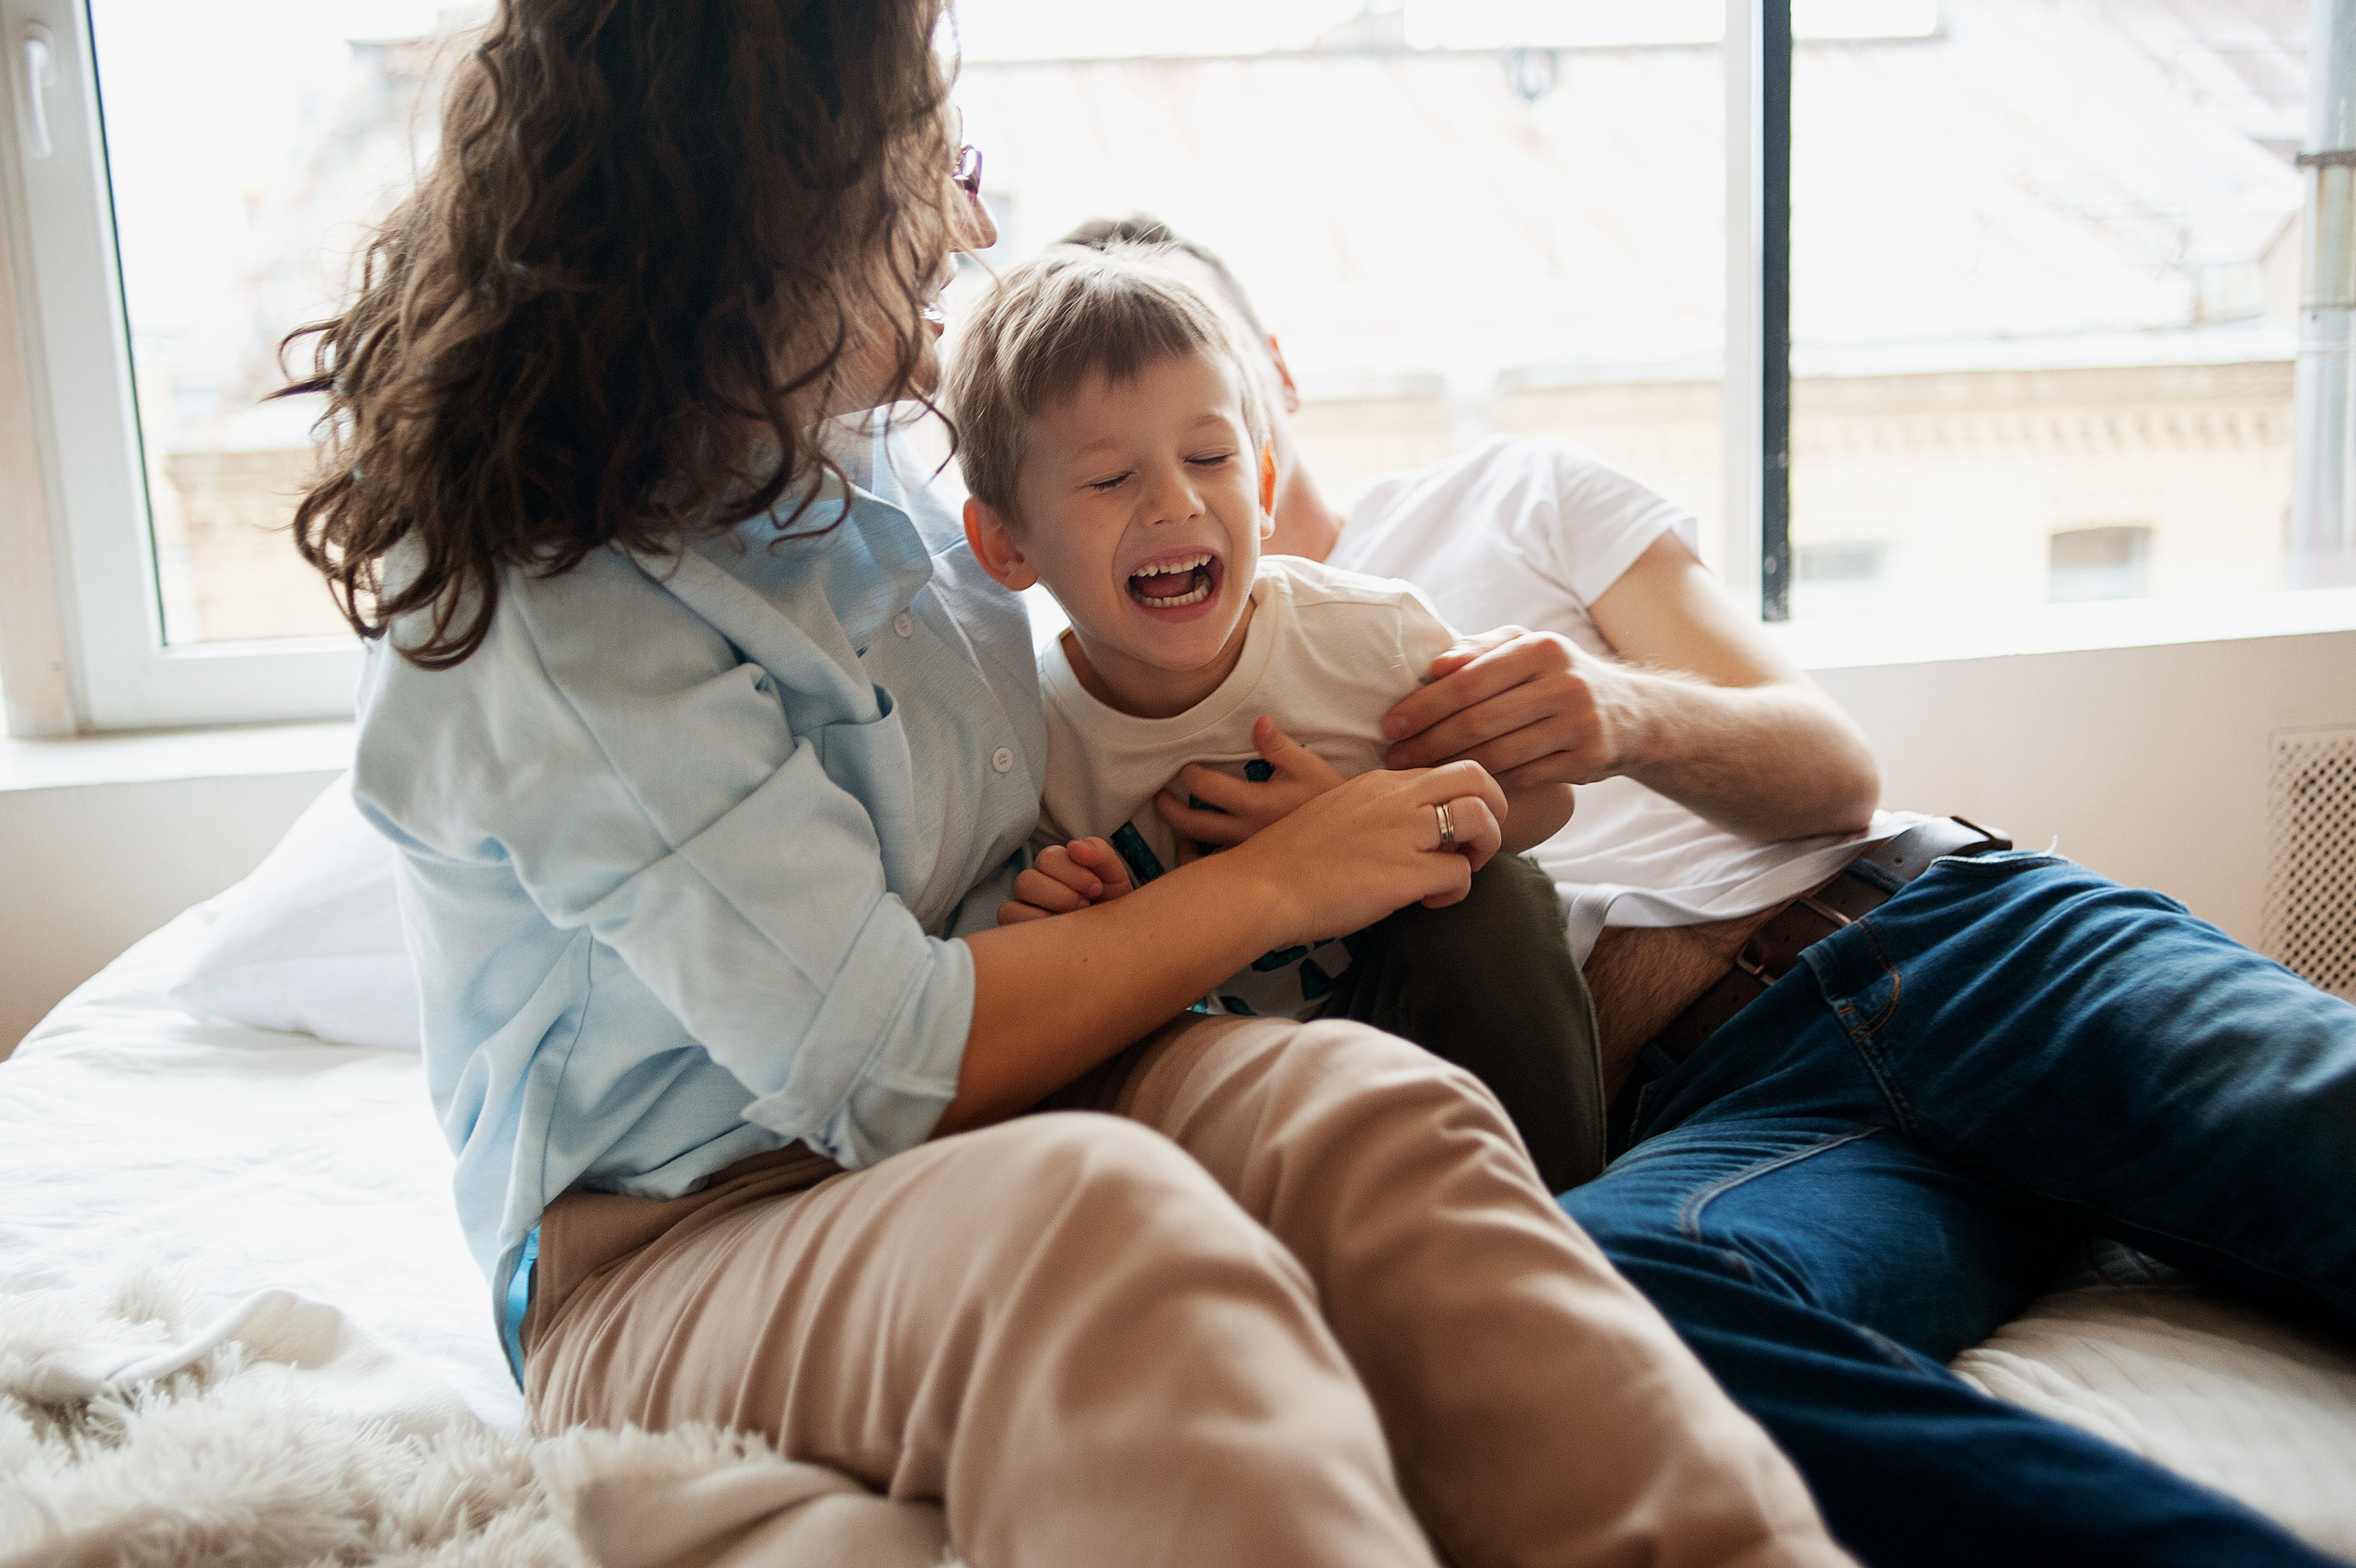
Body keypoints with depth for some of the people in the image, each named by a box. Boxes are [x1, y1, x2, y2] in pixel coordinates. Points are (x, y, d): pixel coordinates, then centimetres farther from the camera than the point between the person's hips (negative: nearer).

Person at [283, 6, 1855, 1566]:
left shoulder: (854, 446, 10)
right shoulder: (548, 628, -16)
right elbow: (885, 1063, -19)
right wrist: (1277, 882, -10)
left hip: (990, 1105, 6)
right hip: (672, 1249, -6)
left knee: (1365, 1112, -27)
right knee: (1101, 1217, -40)